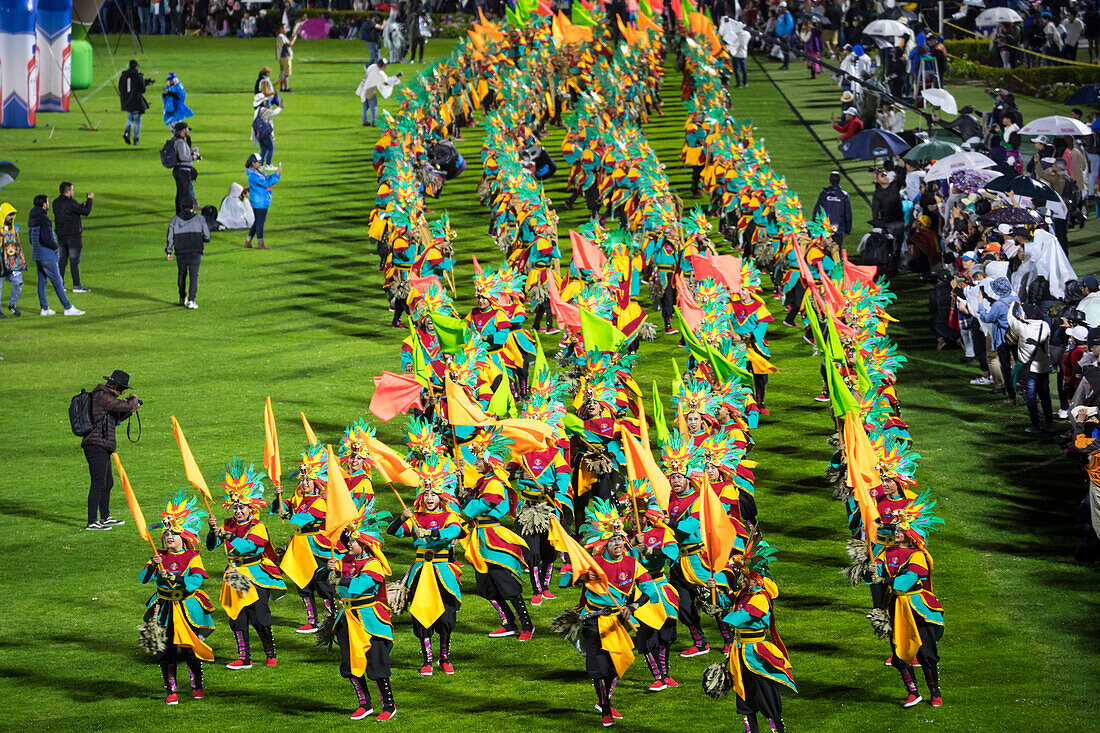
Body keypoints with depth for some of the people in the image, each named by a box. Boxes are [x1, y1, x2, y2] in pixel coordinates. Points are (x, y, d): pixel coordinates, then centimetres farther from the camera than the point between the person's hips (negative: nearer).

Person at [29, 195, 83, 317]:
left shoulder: (31, 219, 11)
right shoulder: (43, 218, -18)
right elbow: (46, 238, -26)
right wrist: (55, 246, -8)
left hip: (36, 254, 9)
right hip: (47, 255, -9)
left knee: (42, 281, 12)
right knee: (57, 282, -5)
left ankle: (44, 308, 14)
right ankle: (68, 308, -3)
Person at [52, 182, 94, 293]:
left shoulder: (56, 203, 6)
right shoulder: (71, 203, -17)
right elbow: (85, 212, -11)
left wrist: (83, 204, 15)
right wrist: (89, 199, 3)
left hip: (61, 237, 7)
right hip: (73, 236, -7)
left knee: (62, 260, 11)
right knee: (75, 261, -3)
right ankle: (76, 285, -1)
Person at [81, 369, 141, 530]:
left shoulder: (103, 395, 19)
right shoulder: (103, 396, -14)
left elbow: (114, 419, 28)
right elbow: (126, 405, -16)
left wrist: (130, 411, 18)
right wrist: (133, 399, 5)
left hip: (102, 449, 11)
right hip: (97, 446, -11)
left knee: (108, 483, 19)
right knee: (98, 484, -12)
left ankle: (105, 518, 30)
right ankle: (92, 522, -13)